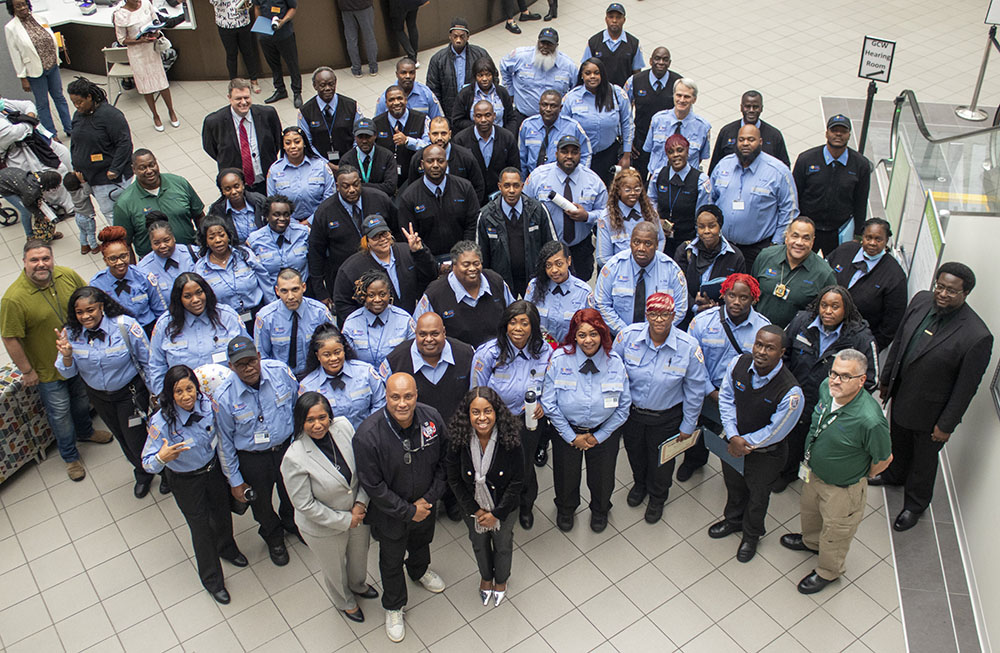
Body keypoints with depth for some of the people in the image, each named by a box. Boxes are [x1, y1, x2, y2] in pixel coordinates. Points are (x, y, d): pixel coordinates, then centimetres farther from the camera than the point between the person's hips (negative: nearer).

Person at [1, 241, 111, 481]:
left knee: (82, 400, 28)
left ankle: (85, 432, 57)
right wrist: (27, 370, -15)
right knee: (60, 413, 13)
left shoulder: (68, 276, -14)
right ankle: (70, 456, 35)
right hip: (48, 370, -5)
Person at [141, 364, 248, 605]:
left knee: (222, 511, 27)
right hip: (185, 481, -3)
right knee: (201, 528, 14)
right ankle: (212, 579, 40)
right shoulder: (162, 422, -32)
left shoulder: (207, 404, -22)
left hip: (213, 468, 4)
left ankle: (226, 548, 61)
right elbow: (148, 463, -28)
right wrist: (162, 458, -47)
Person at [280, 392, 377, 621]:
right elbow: (305, 505, -25)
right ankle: (345, 601, 59)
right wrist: (345, 520, -19)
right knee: (335, 570, 25)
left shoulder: (343, 426, -21)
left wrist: (361, 503, -14)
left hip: (358, 515, 4)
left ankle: (358, 584, 67)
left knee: (359, 555, 33)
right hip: (324, 528, -4)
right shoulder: (295, 459, -33)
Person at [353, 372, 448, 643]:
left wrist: (428, 499, -14)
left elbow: (444, 462, -8)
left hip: (426, 504, 4)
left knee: (422, 542, 33)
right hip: (391, 512, -3)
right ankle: (393, 607, 49)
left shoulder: (432, 418, -23)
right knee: (392, 560, 21)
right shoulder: (368, 435, -34)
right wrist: (408, 511, -20)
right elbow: (373, 486, -25)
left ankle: (419, 571, 67)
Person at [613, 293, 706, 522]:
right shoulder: (629, 335, -20)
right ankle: (639, 484, 61)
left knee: (660, 460, 21)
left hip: (666, 418, -2)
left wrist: (688, 425, -4)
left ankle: (657, 498, 52)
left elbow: (695, 391, -11)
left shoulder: (689, 347, -23)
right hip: (631, 411, 2)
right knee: (635, 452, 27)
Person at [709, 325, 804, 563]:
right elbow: (726, 399, -10)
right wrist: (733, 437, -19)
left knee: (757, 495, 25)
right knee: (734, 485, 31)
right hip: (733, 442, 4)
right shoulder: (738, 364, -23)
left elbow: (775, 432, -23)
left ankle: (751, 535, 55)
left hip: (765, 454, -4)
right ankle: (734, 519, 63)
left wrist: (745, 443, -15)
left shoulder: (790, 392, -35)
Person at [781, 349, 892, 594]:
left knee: (835, 531, 21)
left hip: (842, 488, -6)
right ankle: (811, 541, 65)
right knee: (808, 510, 33)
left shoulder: (870, 420, -40)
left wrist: (862, 477, -3)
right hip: (813, 472, 6)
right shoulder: (826, 387, -20)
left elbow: (884, 459, -20)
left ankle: (827, 571, 50)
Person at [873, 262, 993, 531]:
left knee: (924, 459, 20)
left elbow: (966, 387, -21)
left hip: (930, 411, -5)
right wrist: (886, 378, 10)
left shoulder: (977, 337, -31)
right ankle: (895, 473, 62)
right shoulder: (921, 300, -14)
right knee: (898, 442, 32)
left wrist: (946, 425, -14)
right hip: (901, 394, 5)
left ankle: (915, 505, 46)